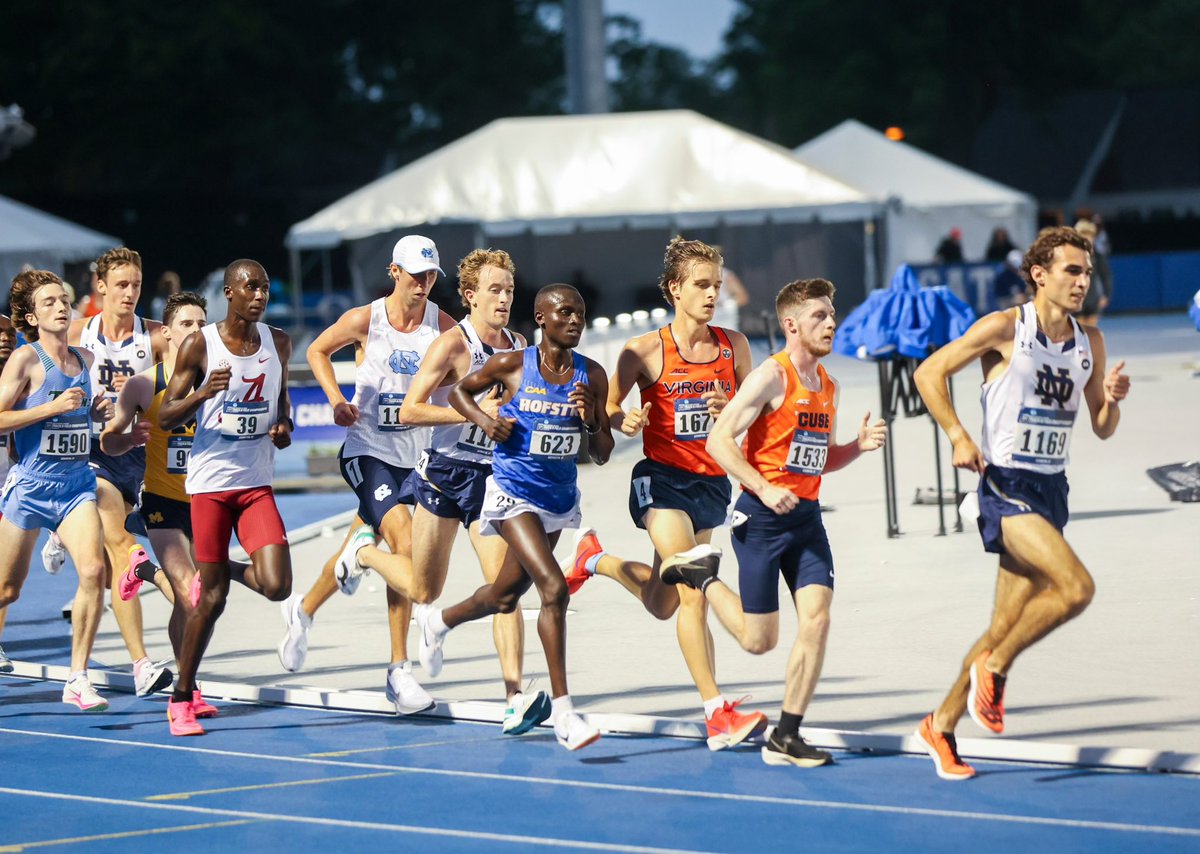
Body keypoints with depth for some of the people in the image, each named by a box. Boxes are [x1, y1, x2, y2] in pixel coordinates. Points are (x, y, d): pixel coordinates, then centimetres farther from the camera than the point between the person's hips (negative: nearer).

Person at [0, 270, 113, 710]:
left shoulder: (85, 360, 9)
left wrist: (96, 412, 5)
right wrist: (53, 407, -20)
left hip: (76, 484, 4)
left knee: (93, 570, -16)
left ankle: (77, 678, -9)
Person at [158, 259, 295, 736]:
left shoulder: (278, 343, 6)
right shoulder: (199, 346, -6)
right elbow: (165, 419, -5)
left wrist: (284, 427, 4)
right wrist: (202, 394, -23)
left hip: (257, 482, 4)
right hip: (209, 482, -4)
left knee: (277, 586, -13)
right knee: (212, 598, -2)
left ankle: (219, 574, 21)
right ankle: (181, 697, 13)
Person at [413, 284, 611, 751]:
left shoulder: (591, 376, -2)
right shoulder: (511, 365, -10)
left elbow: (601, 455, 3)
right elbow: (459, 391, 9)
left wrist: (591, 419, -16)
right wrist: (484, 420, -10)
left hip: (560, 498, 6)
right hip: (514, 496, -5)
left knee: (505, 597, 21)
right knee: (554, 588, -22)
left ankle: (438, 620, 54)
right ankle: (563, 712, -19)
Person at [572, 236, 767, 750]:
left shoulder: (733, 346, 3)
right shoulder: (645, 351, -8)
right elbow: (607, 408, -2)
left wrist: (730, 410, -14)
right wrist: (625, 421, -25)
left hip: (711, 484, 5)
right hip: (662, 479, -5)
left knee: (662, 603, 17)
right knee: (694, 593, -18)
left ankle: (596, 559, 47)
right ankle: (717, 713, -18)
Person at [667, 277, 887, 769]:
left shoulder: (828, 386, 13)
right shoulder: (772, 376, -11)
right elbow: (719, 440, -15)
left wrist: (859, 445, 5)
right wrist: (764, 489, -23)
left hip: (807, 516, 7)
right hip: (763, 517, -6)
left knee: (817, 618, -9)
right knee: (759, 640, 0)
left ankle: (786, 738, -1)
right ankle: (702, 575, 27)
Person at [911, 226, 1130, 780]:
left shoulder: (1089, 342, 9)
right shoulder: (1004, 329, -9)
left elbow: (1102, 429, 14)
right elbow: (930, 372, -4)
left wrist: (1111, 399, -8)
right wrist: (959, 437, -13)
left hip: (1052, 488, 7)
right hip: (1006, 484, -7)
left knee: (1008, 624, 8)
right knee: (1076, 587, -25)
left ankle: (942, 725, 22)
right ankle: (993, 668, -5)